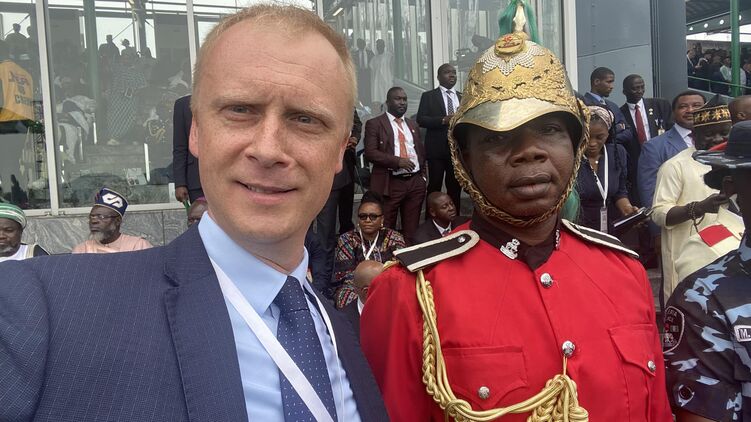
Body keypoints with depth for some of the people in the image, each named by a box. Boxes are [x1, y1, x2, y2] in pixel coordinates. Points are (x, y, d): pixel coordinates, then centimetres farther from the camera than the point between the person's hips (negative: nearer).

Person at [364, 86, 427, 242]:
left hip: (415, 182, 5)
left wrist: (423, 175, 12)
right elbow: (370, 152, -10)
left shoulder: (413, 125, 19)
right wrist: (397, 161, -18)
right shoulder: (374, 124, 1)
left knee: (412, 230, 8)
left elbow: (421, 152, 24)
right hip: (390, 184, -5)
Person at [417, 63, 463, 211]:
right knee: (434, 188, 0)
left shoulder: (463, 97, 15)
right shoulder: (428, 96, 4)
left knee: (455, 188, 9)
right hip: (437, 149, -3)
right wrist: (443, 120, -18)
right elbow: (421, 119, -6)